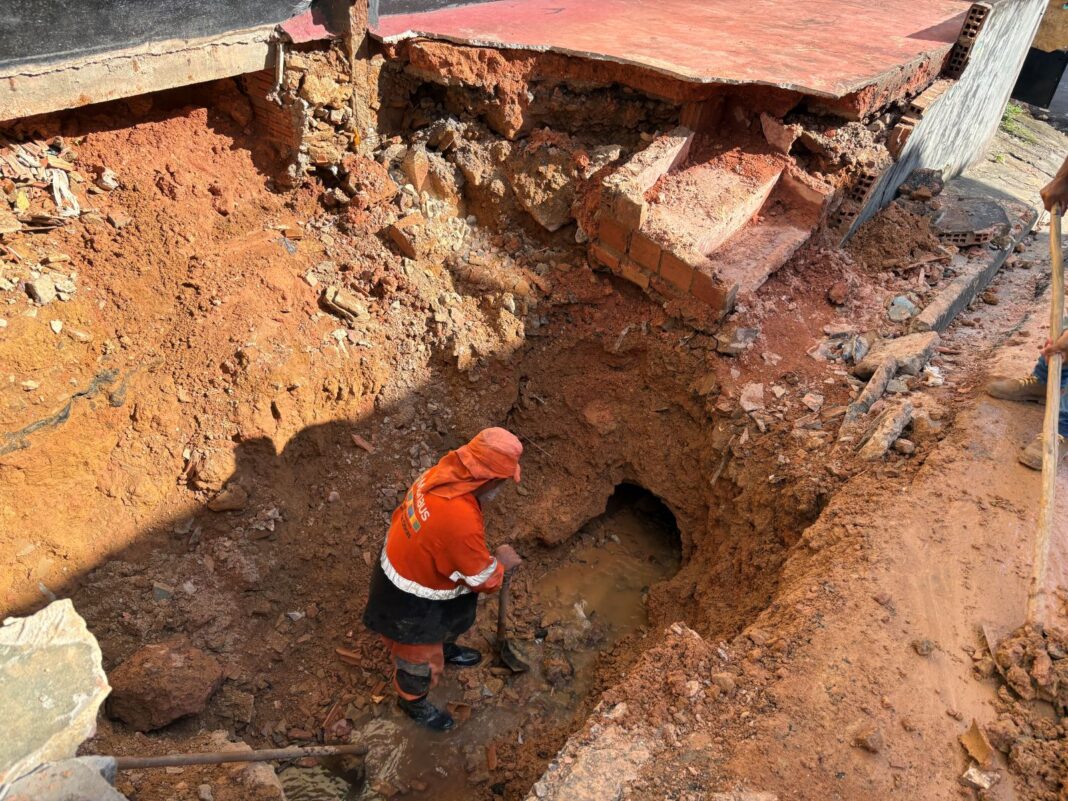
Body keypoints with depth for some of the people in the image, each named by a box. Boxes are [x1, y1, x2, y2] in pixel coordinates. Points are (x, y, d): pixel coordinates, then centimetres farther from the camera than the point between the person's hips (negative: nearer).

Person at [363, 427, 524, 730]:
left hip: (407, 564, 8)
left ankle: (445, 648, 67)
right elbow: (484, 579, -25)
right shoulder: (461, 521, -42)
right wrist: (501, 561, -4)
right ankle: (413, 702, 51)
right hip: (410, 601, -8)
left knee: (452, 618, 36)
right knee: (421, 657, 22)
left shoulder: (439, 475, -17)